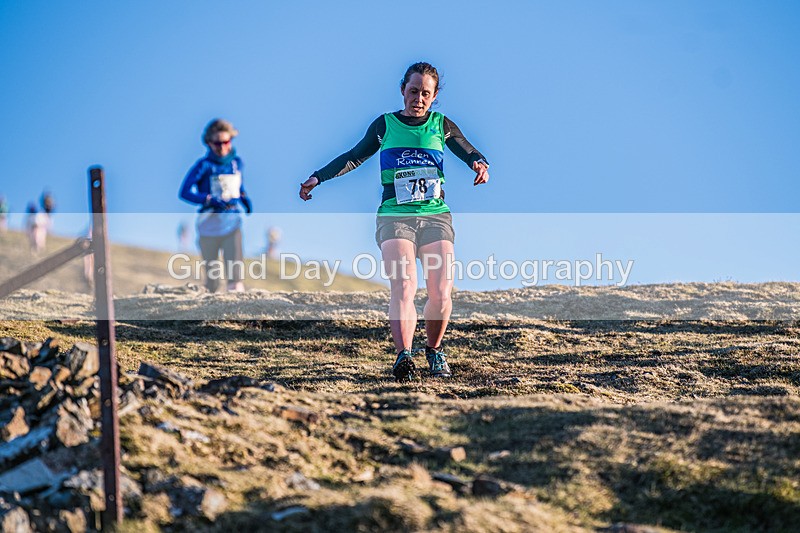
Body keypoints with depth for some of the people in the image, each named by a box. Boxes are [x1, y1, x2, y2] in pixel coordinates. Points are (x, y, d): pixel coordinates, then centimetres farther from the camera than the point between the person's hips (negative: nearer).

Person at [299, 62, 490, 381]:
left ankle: (434, 350, 14)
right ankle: (404, 356, -37)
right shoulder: (385, 125, 12)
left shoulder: (442, 126, 13)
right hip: (394, 216, -1)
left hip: (436, 216, 1)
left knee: (441, 294, -11)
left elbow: (472, 154, 15)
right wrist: (318, 177, 11)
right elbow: (354, 157, 19)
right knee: (404, 287, -23)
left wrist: (480, 164, -9)